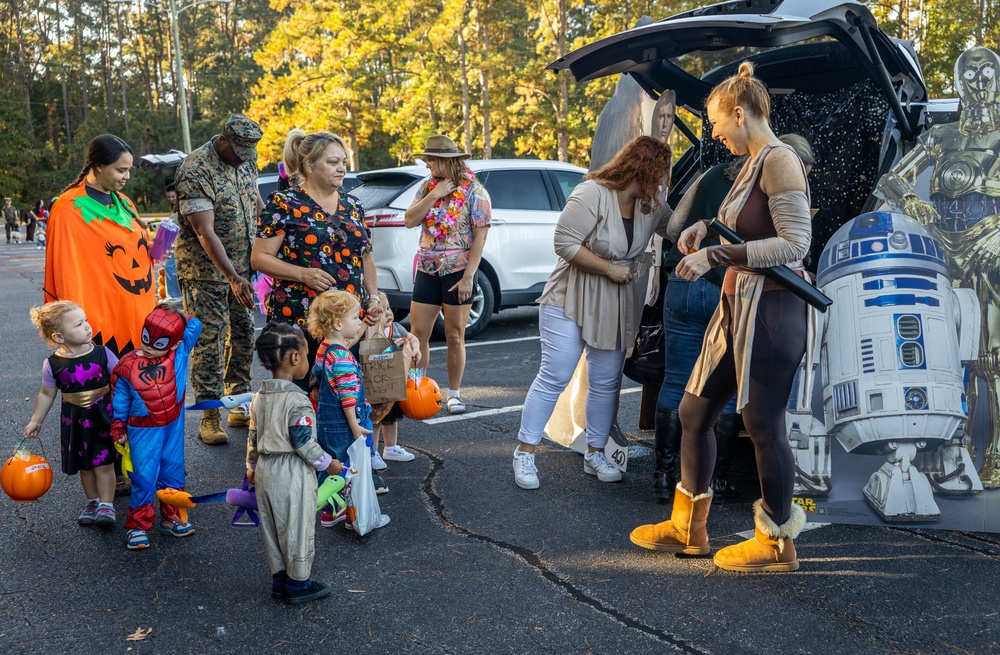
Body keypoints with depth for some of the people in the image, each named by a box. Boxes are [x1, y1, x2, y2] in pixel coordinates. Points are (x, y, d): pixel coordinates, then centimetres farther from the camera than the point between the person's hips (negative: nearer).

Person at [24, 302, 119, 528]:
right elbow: (47, 394, 5)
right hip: (75, 420, 2)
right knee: (84, 465, 13)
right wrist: (35, 421, 9)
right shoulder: (53, 364, -8)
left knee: (103, 463, -1)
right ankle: (93, 501, 31)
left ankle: (106, 505, 9)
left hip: (103, 416, -1)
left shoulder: (102, 353, -10)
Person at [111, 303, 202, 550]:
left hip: (173, 425, 3)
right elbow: (119, 402, -1)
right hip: (143, 430, -3)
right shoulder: (126, 367, -11)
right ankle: (137, 525, 14)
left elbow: (194, 325, -4)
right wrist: (118, 430, 2)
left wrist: (179, 319, -6)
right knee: (144, 476, 0)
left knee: (173, 471, 14)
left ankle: (171, 517, 30)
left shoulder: (179, 353, -9)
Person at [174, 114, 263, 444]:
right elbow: (205, 232, -26)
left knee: (243, 334, 10)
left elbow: (257, 203, 18)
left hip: (242, 263, 7)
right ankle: (209, 417, 2)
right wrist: (232, 278, -32)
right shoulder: (195, 170, -20)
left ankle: (241, 406, 21)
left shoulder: (245, 160, 4)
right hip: (205, 268, -7)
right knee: (210, 339, -5)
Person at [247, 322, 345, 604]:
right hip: (293, 474, -8)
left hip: (265, 471, 8)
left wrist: (251, 466, 24)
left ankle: (279, 580, 29)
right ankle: (298, 584, 18)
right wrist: (327, 463, -8)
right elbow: (303, 442, -20)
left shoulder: (259, 398, 4)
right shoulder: (298, 400, -20)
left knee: (272, 528, 17)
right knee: (298, 529, 6)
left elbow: (253, 437, 11)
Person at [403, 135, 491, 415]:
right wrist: (434, 195, -12)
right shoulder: (428, 186, 8)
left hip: (458, 273, -4)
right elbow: (409, 221, -2)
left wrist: (468, 277, -17)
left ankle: (453, 393, 18)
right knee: (417, 335, 4)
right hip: (427, 270, 4)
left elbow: (480, 238, -11)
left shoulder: (475, 192, -7)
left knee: (455, 337, 5)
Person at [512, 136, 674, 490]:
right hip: (570, 301, -7)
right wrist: (609, 268, -19)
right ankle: (524, 453, 5)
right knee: (554, 377, -6)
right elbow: (565, 242, -20)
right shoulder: (592, 194, -19)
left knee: (606, 382, 9)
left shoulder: (651, 204, 2)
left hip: (616, 307, 7)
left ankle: (595, 455, 22)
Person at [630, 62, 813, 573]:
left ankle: (778, 543, 20)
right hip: (737, 308, 10)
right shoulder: (752, 163, 14)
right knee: (694, 411, 13)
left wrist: (714, 255, -21)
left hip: (772, 311, -10)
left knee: (763, 425, 1)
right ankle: (687, 527, 28)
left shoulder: (779, 159, -13)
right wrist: (708, 229, 9)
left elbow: (795, 243, -20)